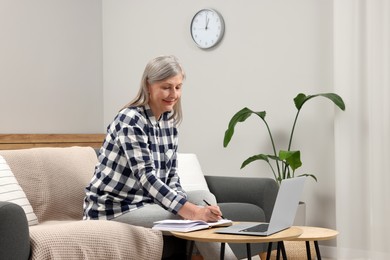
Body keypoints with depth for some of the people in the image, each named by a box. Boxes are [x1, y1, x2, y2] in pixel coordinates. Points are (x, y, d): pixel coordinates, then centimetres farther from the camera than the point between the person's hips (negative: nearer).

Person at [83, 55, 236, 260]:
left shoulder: (169, 121, 5)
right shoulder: (130, 120, -19)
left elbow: (171, 176, 7)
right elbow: (146, 176, -29)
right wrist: (193, 211, -38)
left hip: (145, 202, 7)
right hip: (113, 208, -7)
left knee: (204, 197, -13)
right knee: (194, 220, -20)